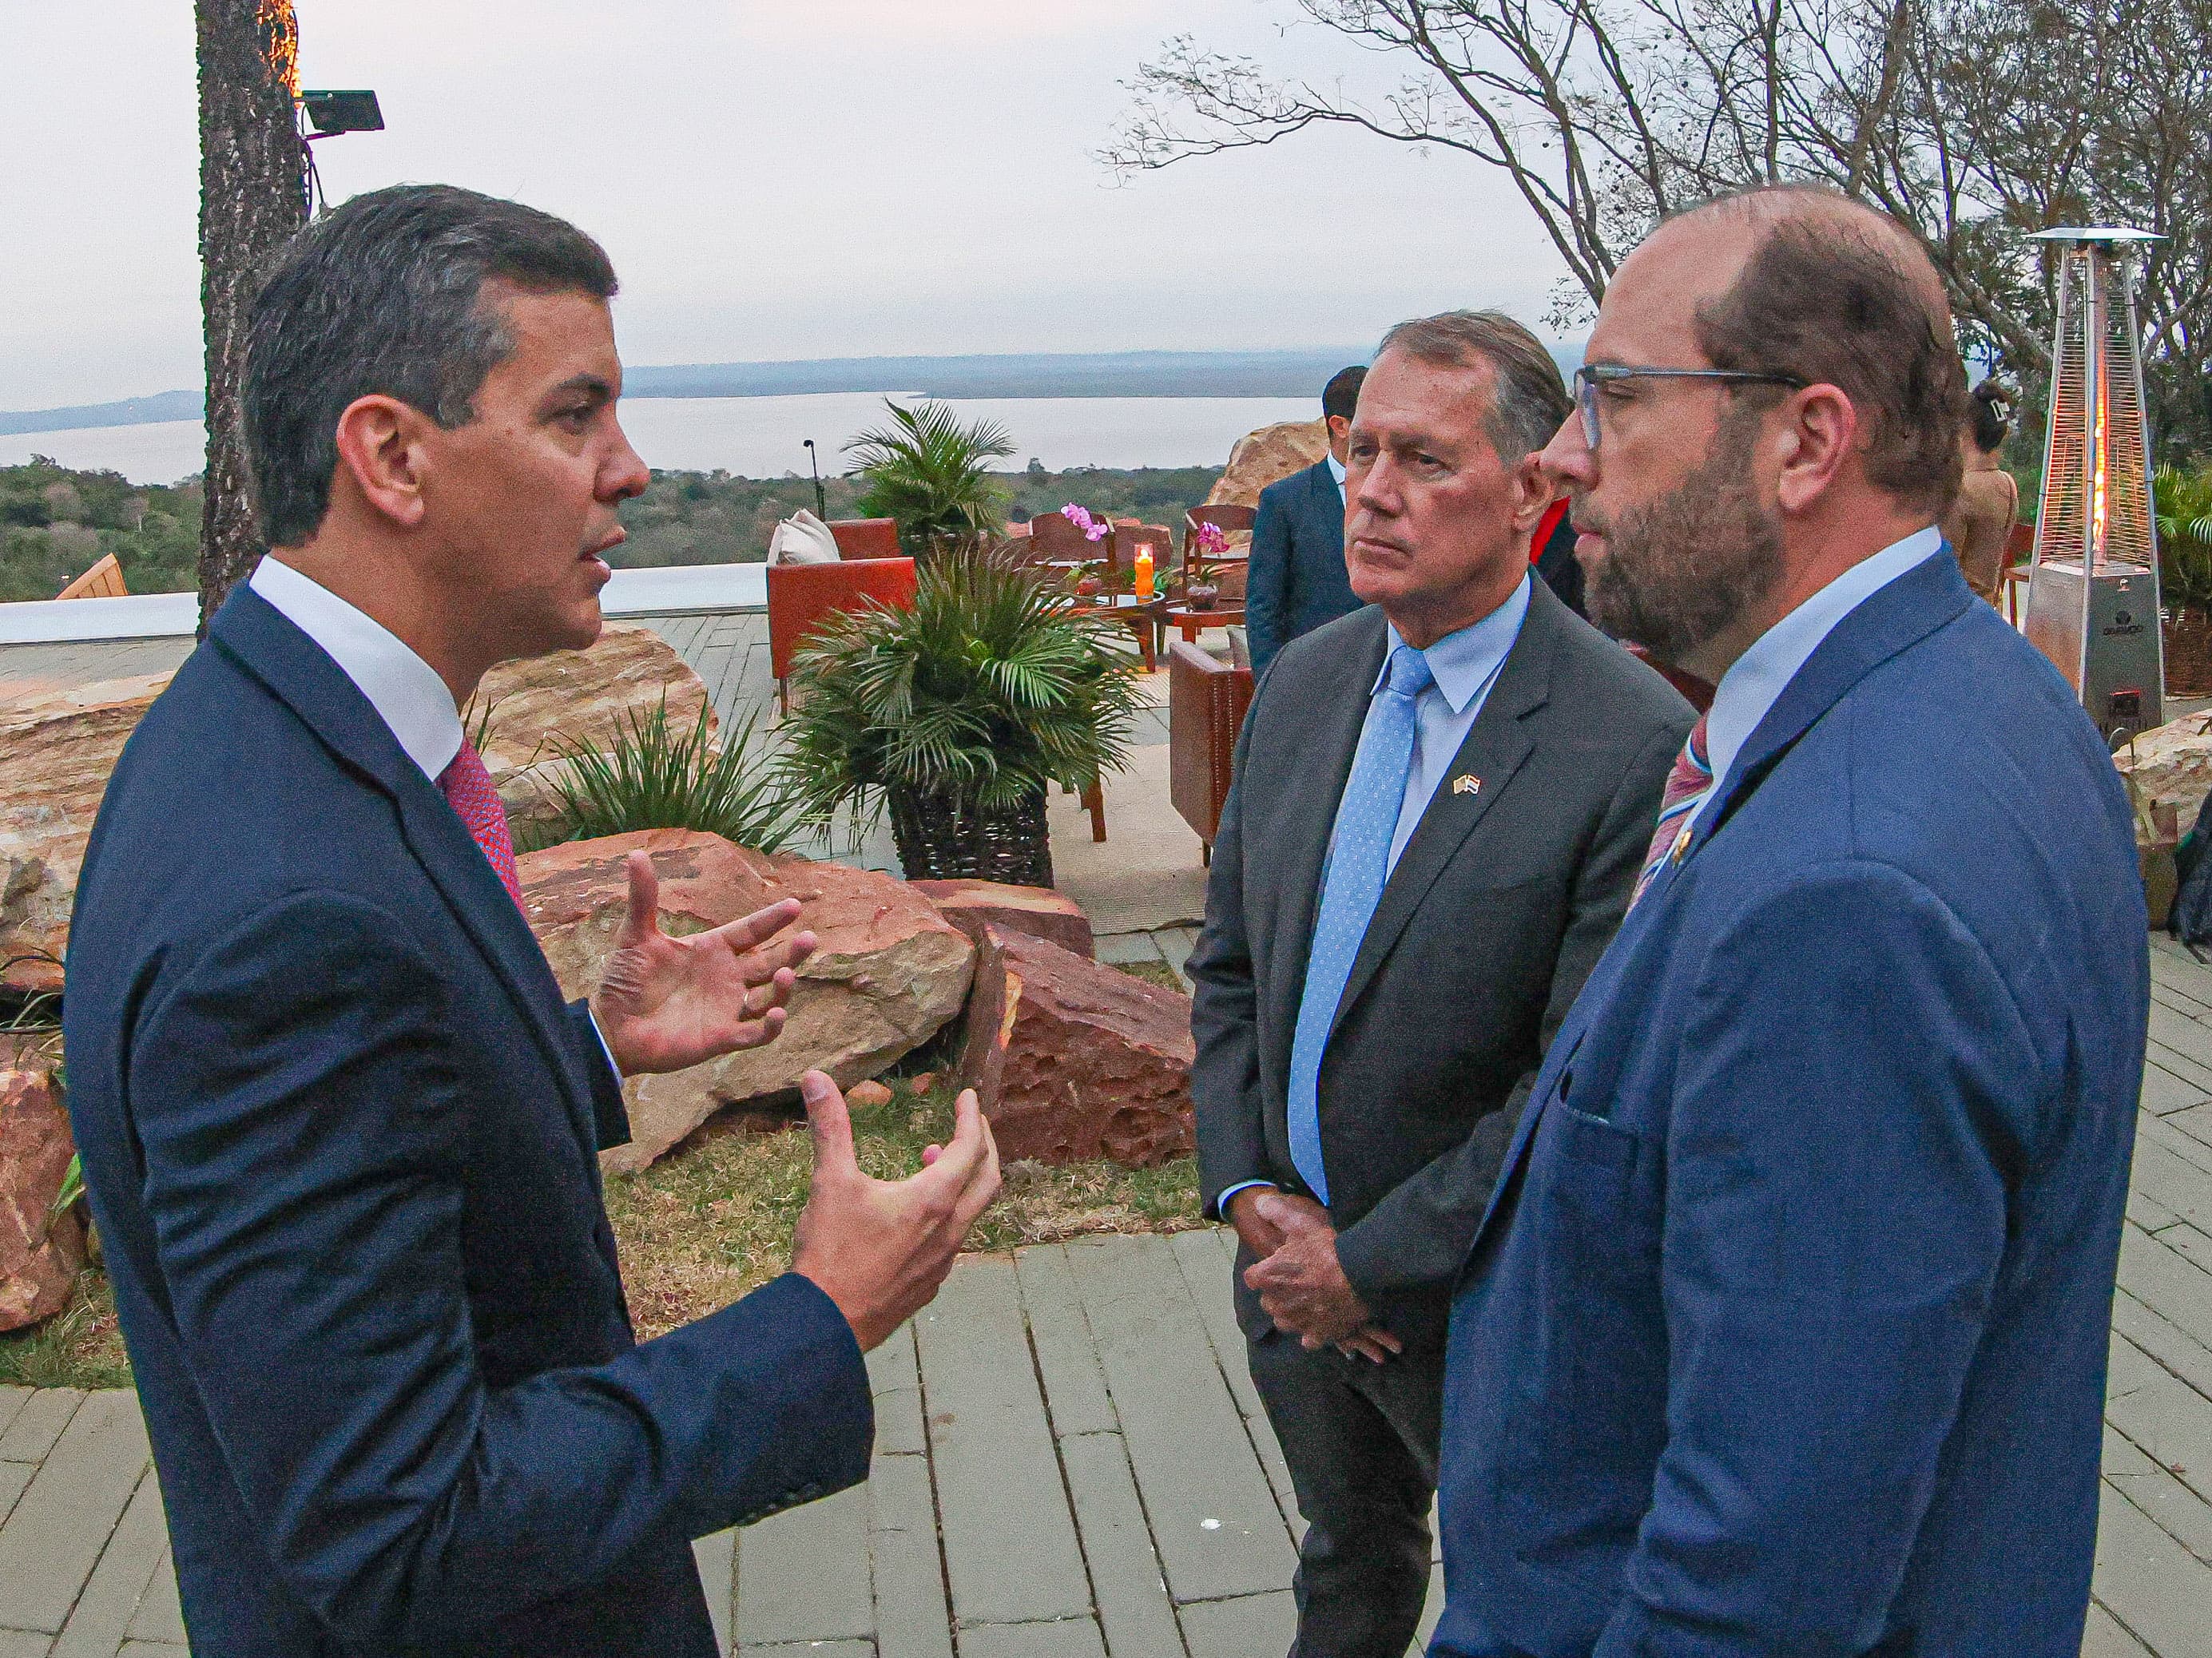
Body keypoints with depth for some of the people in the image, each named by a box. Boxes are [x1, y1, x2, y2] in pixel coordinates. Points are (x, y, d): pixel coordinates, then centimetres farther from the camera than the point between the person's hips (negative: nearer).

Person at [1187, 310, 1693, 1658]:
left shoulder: (1636, 745, -23)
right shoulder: (1304, 684, -1)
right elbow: (1230, 964, 6)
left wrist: (1372, 1264, -18)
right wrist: (1249, 1190, -6)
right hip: (1296, 1265, 6)